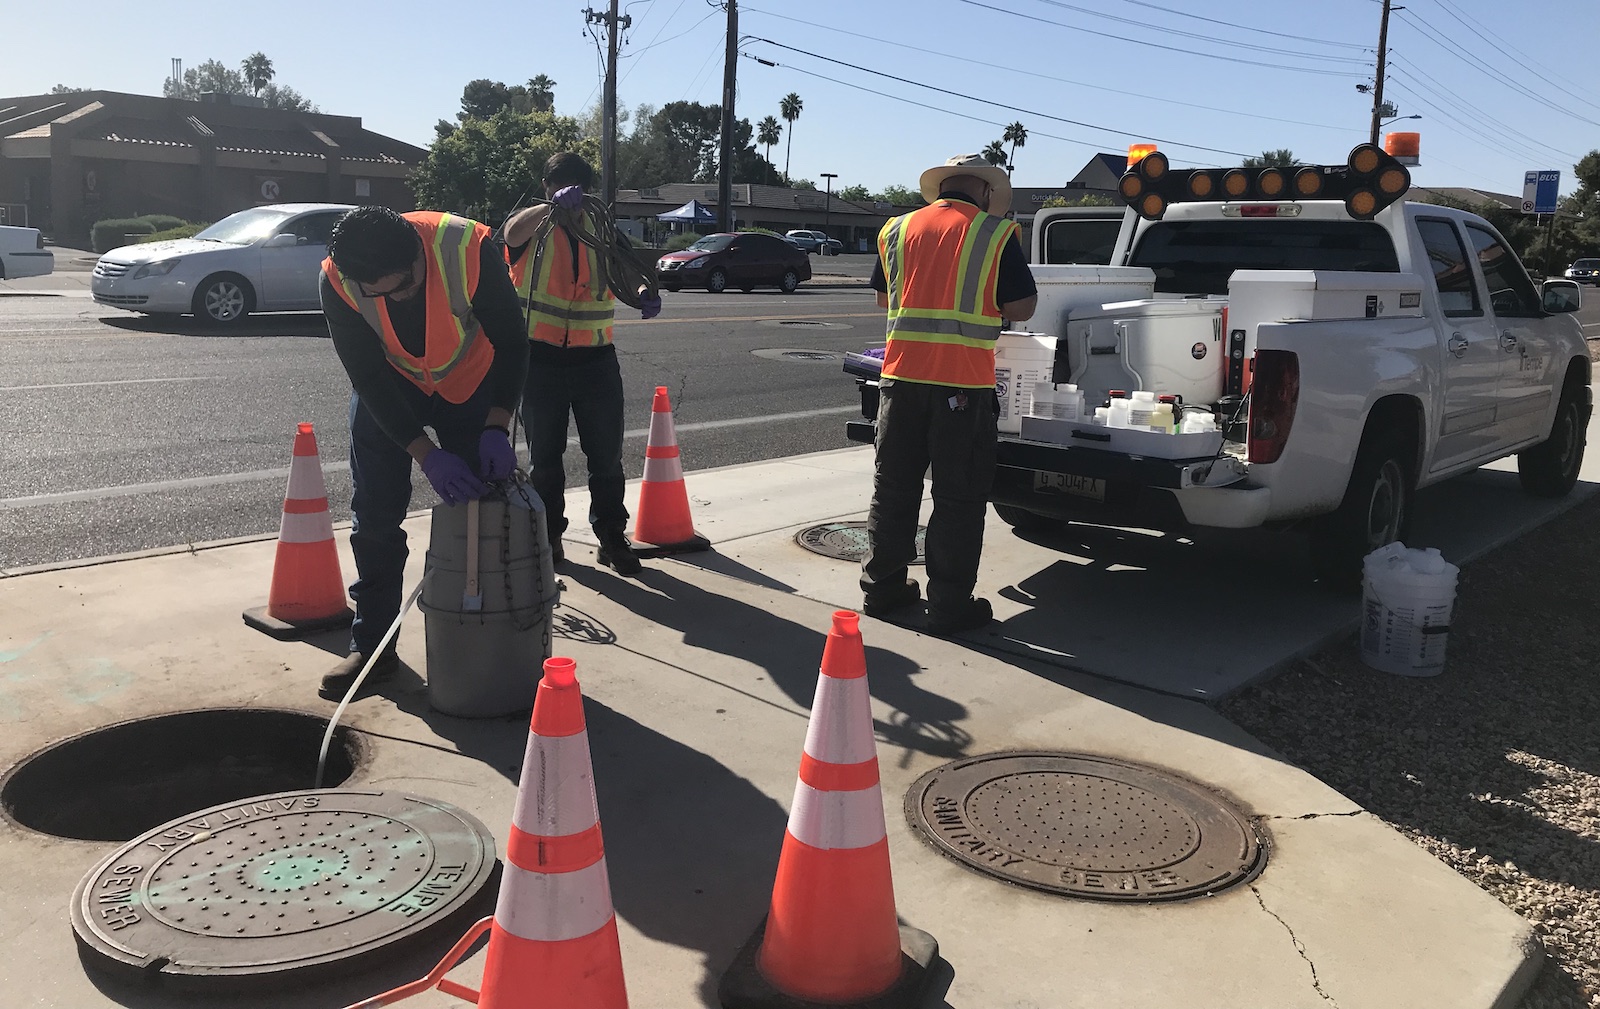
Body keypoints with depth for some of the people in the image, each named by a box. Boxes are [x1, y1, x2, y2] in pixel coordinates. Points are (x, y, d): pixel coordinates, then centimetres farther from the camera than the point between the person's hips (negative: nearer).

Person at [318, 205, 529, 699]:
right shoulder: (337, 280, -29)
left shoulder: (469, 247, -34)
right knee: (375, 514, 0)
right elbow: (369, 378, -23)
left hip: (469, 382, -1)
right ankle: (371, 644, 14)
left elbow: (511, 342, -21)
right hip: (388, 387, 1)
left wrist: (496, 427, -30)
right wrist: (426, 454, -30)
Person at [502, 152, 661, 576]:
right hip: (541, 358, -2)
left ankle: (612, 537, 16)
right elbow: (513, 232, -24)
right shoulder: (533, 227, -1)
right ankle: (547, 536, 23)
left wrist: (647, 293, -18)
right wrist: (553, 207, -40)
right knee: (544, 456, 10)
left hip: (596, 358, 2)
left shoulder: (603, 230, 9)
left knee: (606, 454, 5)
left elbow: (634, 271, 6)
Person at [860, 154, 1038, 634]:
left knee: (893, 487, 15)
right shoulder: (997, 234, -2)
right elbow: (1020, 308, -2)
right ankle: (949, 605, 10)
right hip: (963, 382, -4)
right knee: (958, 496, 5)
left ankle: (882, 587, 25)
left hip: (901, 374, 4)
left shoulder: (897, 229, 10)